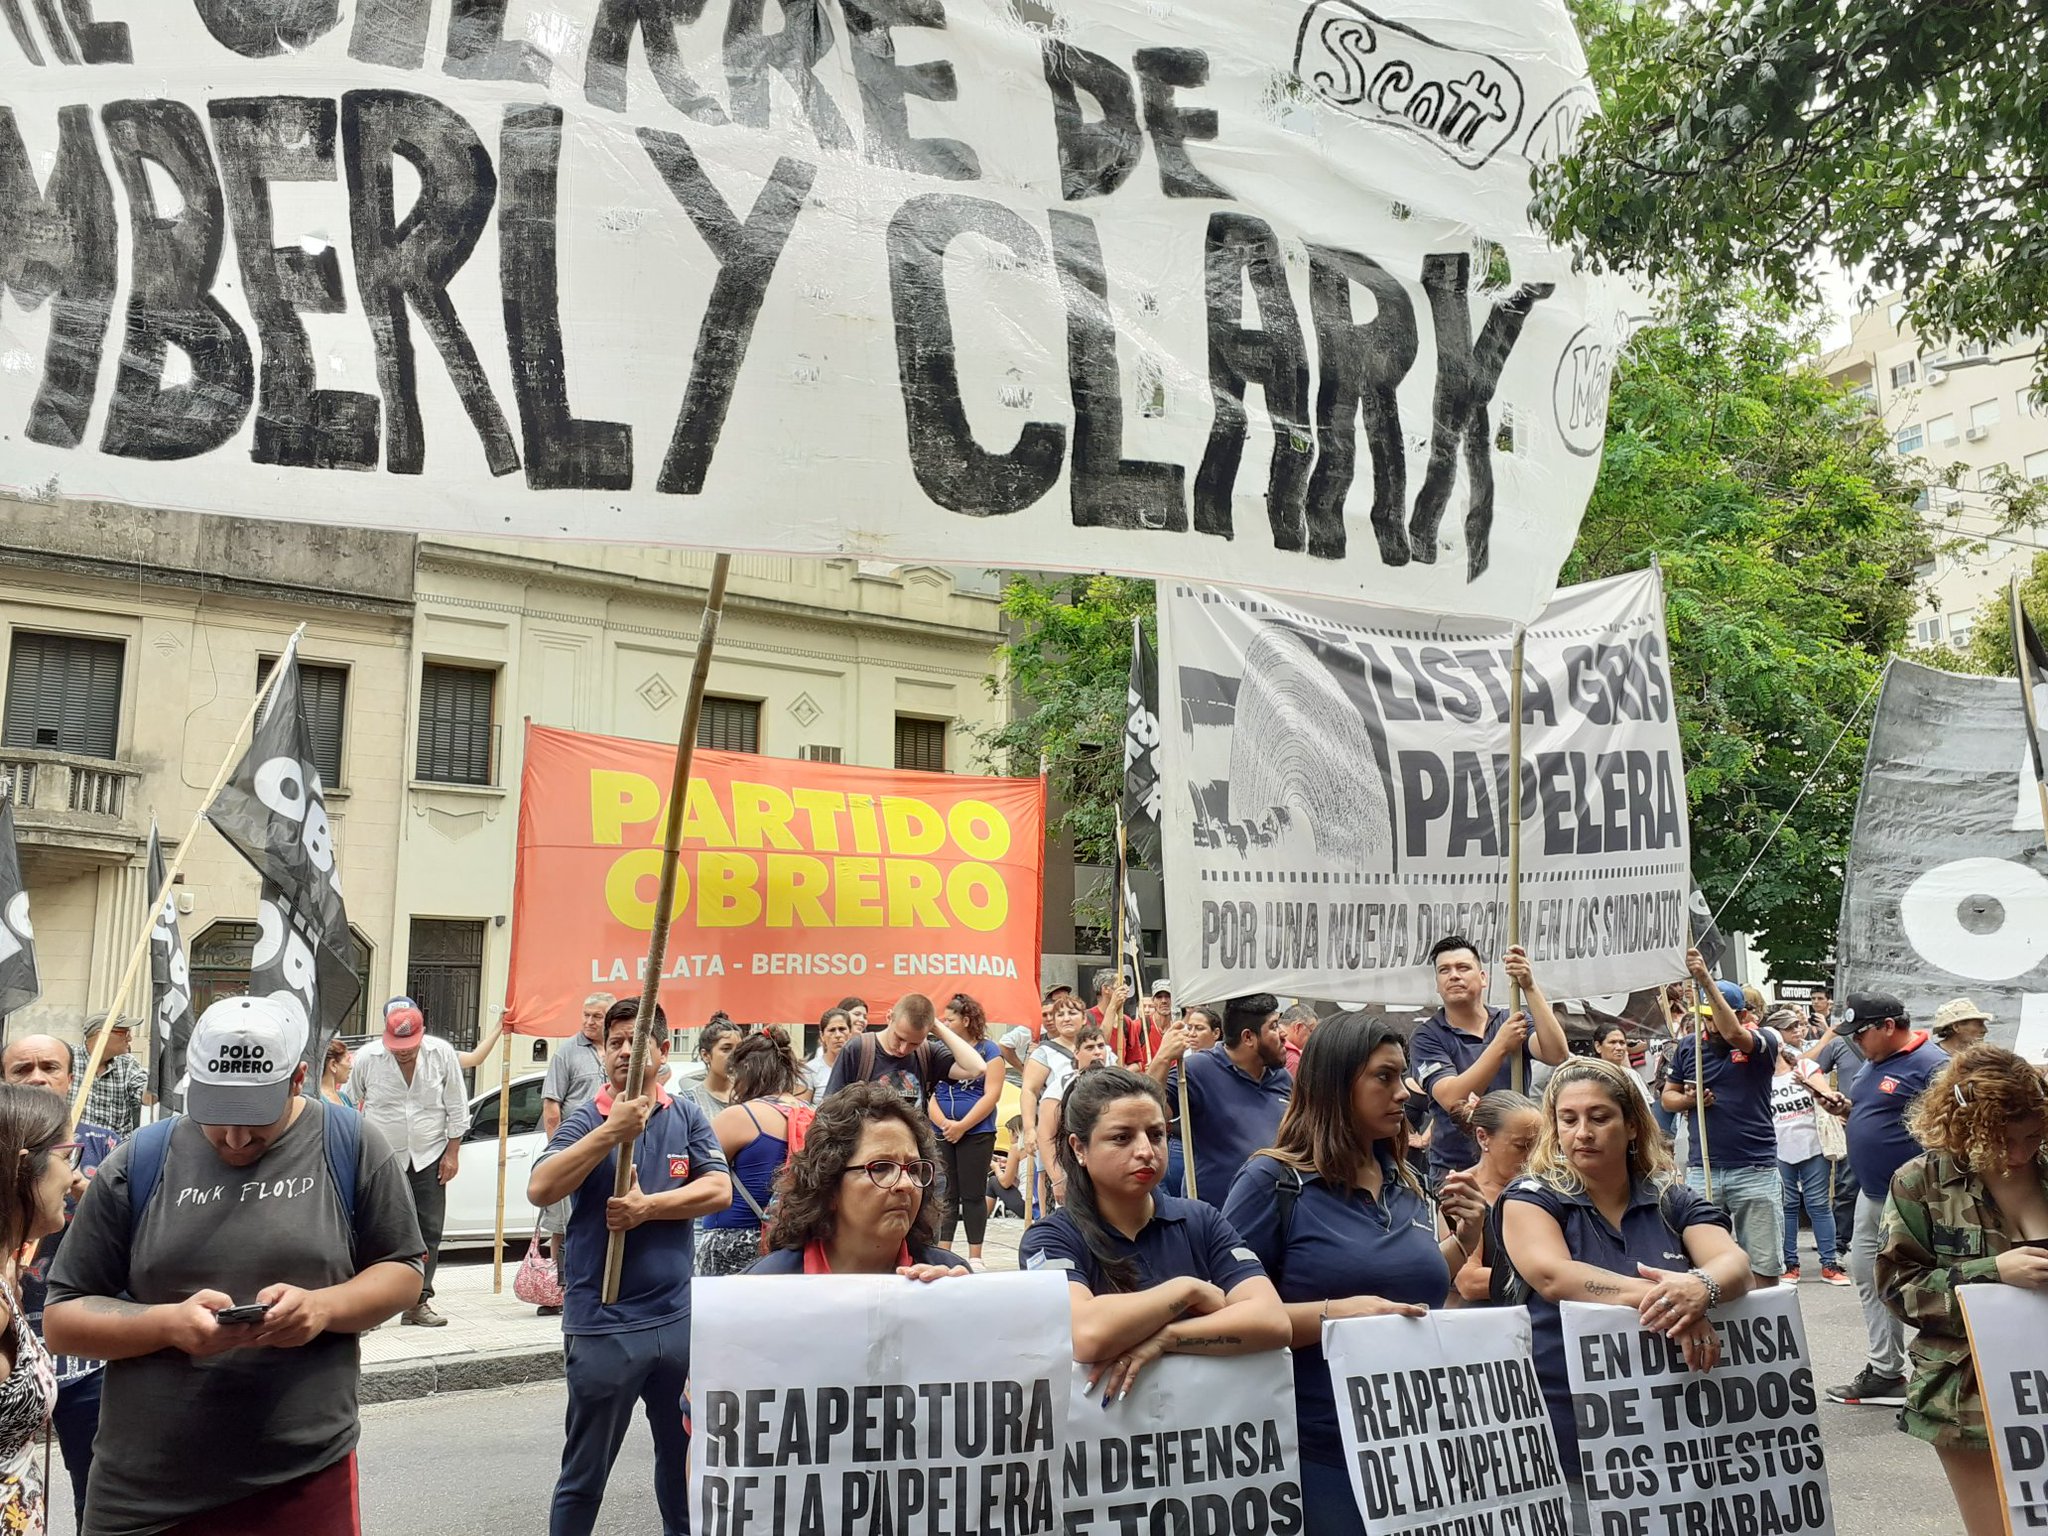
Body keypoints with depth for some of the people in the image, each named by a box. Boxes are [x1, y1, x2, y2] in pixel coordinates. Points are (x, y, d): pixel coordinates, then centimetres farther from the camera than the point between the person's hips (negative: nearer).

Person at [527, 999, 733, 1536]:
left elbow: (719, 1189, -6)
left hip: (679, 1317, 3)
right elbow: (540, 1189, -20)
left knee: (686, 1459, 19)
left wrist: (648, 1206, -16)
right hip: (603, 1325, -3)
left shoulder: (686, 1116, 2)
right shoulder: (586, 1121, -5)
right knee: (585, 1475, 10)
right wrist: (611, 1132, -28)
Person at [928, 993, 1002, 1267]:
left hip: (976, 1133, -3)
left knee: (972, 1195, 2)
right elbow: (928, 1092, 3)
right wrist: (943, 1123, -14)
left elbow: (992, 1094, -9)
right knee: (945, 1195, 6)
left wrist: (962, 1126, -14)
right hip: (941, 1134, 3)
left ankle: (975, 1257, 9)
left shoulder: (987, 1049, -2)